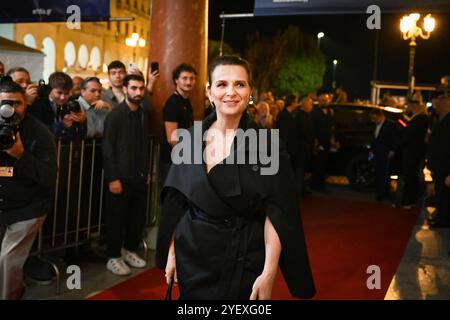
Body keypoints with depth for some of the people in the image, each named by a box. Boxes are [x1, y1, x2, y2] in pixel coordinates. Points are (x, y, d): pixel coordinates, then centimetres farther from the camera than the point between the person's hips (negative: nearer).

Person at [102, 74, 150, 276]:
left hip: (140, 176, 6)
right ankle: (113, 258, 18)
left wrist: (147, 171, 11)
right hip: (121, 177, -5)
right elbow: (107, 149, -12)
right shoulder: (115, 115, -9)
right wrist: (112, 178, -15)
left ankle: (130, 251, 29)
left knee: (138, 217, 10)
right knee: (117, 218, 4)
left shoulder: (144, 115, 9)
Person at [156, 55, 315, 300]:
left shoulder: (266, 143, -9)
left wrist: (268, 273, -18)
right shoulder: (191, 137, -1)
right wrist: (171, 252, 3)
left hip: (245, 260, -2)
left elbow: (275, 214, -12)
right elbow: (176, 203, 4)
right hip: (193, 256, 3)